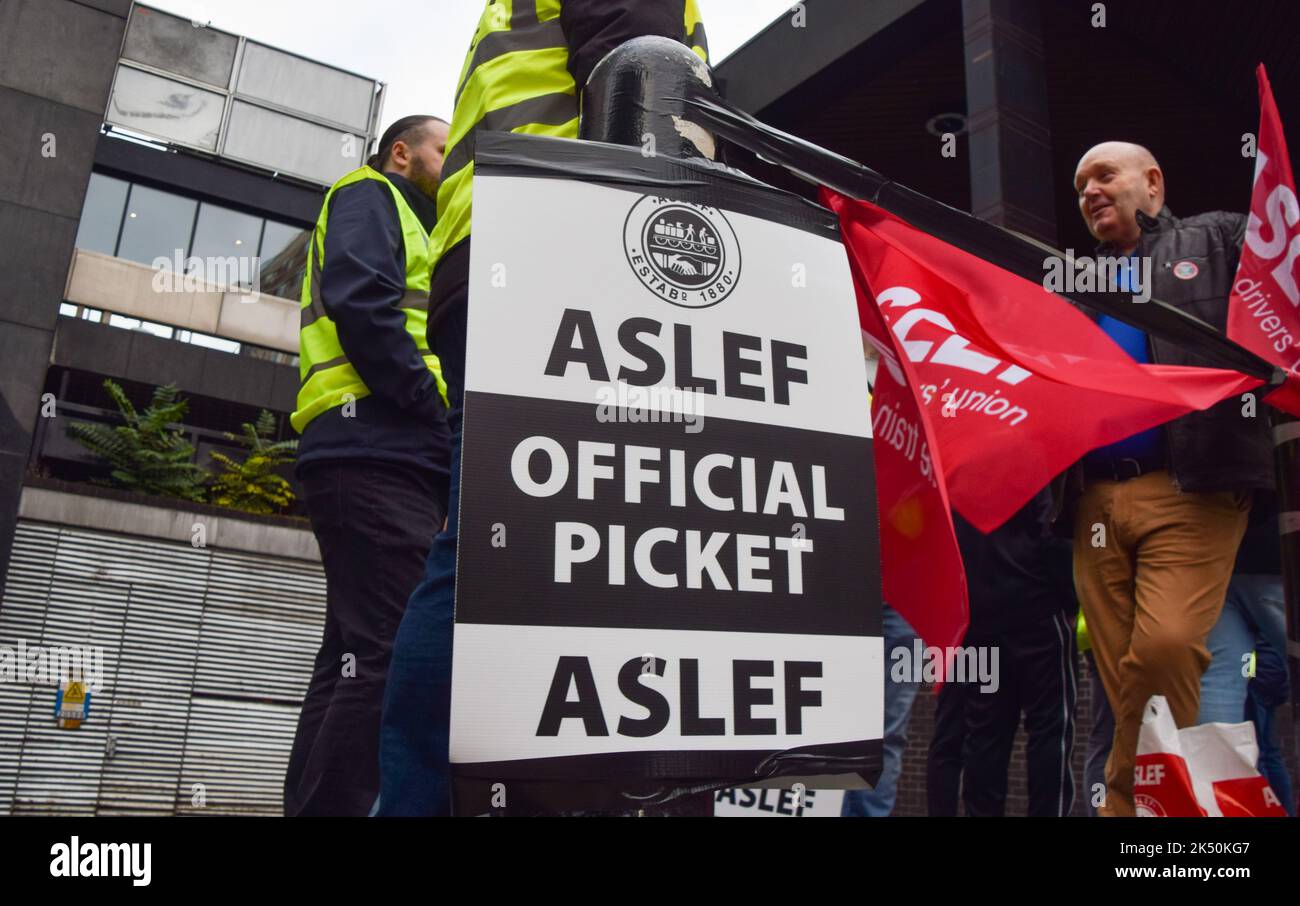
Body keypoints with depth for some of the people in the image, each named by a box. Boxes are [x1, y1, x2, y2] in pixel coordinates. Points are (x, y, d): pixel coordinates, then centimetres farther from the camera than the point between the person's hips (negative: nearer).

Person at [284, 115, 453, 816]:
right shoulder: (368, 195, 10)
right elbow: (361, 300, -11)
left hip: (397, 460, 10)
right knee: (397, 654, -18)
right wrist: (440, 412, -13)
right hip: (375, 450, -10)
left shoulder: (412, 230, 36)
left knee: (354, 659, 5)